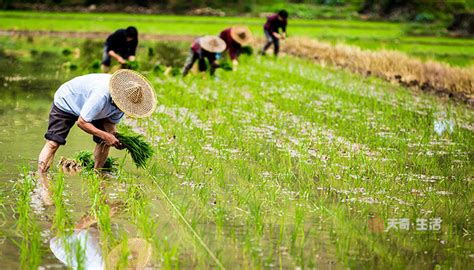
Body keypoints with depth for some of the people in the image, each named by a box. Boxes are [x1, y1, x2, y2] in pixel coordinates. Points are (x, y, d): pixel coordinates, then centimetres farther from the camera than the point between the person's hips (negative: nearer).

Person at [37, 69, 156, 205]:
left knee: (104, 142, -2)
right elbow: (81, 122, -35)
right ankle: (42, 184, -21)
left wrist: (114, 138, -26)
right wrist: (105, 135, -37)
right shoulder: (101, 96, -43)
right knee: (53, 142, -20)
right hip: (66, 102, -7)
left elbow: (111, 121, -6)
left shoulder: (122, 101, -19)